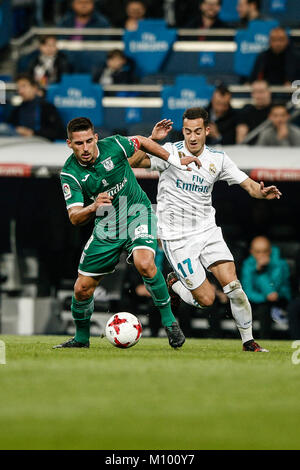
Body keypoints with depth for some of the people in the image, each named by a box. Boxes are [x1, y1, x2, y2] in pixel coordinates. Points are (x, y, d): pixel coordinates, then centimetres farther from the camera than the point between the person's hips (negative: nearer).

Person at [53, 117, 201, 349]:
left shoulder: (113, 145, -17)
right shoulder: (70, 174, -16)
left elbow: (142, 142, 6)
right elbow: (74, 217, -21)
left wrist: (174, 161, 9)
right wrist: (93, 207, -42)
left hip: (138, 214, -2)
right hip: (106, 226, 2)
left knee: (145, 264, -31)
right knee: (82, 288, 1)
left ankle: (169, 320, -14)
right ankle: (81, 337, 28)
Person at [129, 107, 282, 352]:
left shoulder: (218, 159, 3)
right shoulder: (170, 152, -10)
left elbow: (248, 184, 4)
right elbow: (132, 162, -18)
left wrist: (261, 191, -19)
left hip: (207, 231, 3)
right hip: (177, 237, -3)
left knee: (232, 285, -14)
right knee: (206, 299, -7)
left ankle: (248, 340, 3)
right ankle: (174, 284, 25)